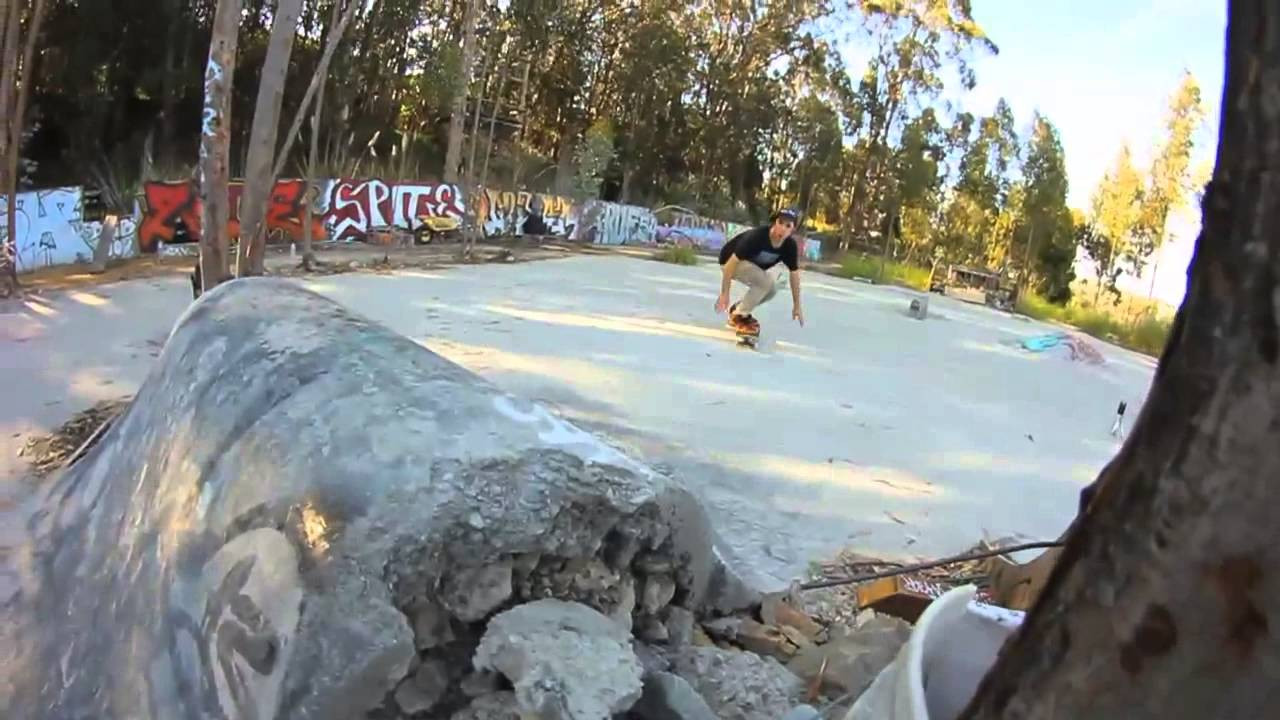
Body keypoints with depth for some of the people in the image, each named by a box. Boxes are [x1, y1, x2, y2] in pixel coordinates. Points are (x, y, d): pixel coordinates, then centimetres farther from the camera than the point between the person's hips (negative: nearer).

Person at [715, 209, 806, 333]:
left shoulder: (790, 245, -18)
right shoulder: (757, 236, -36)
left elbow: (794, 274, -7)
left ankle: (736, 309, 16)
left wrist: (796, 306, -4)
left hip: (752, 266, 7)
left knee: (772, 290, -3)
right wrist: (724, 294, -32)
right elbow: (731, 263, -33)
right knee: (765, 281, -25)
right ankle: (738, 316, -9)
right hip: (730, 261, -7)